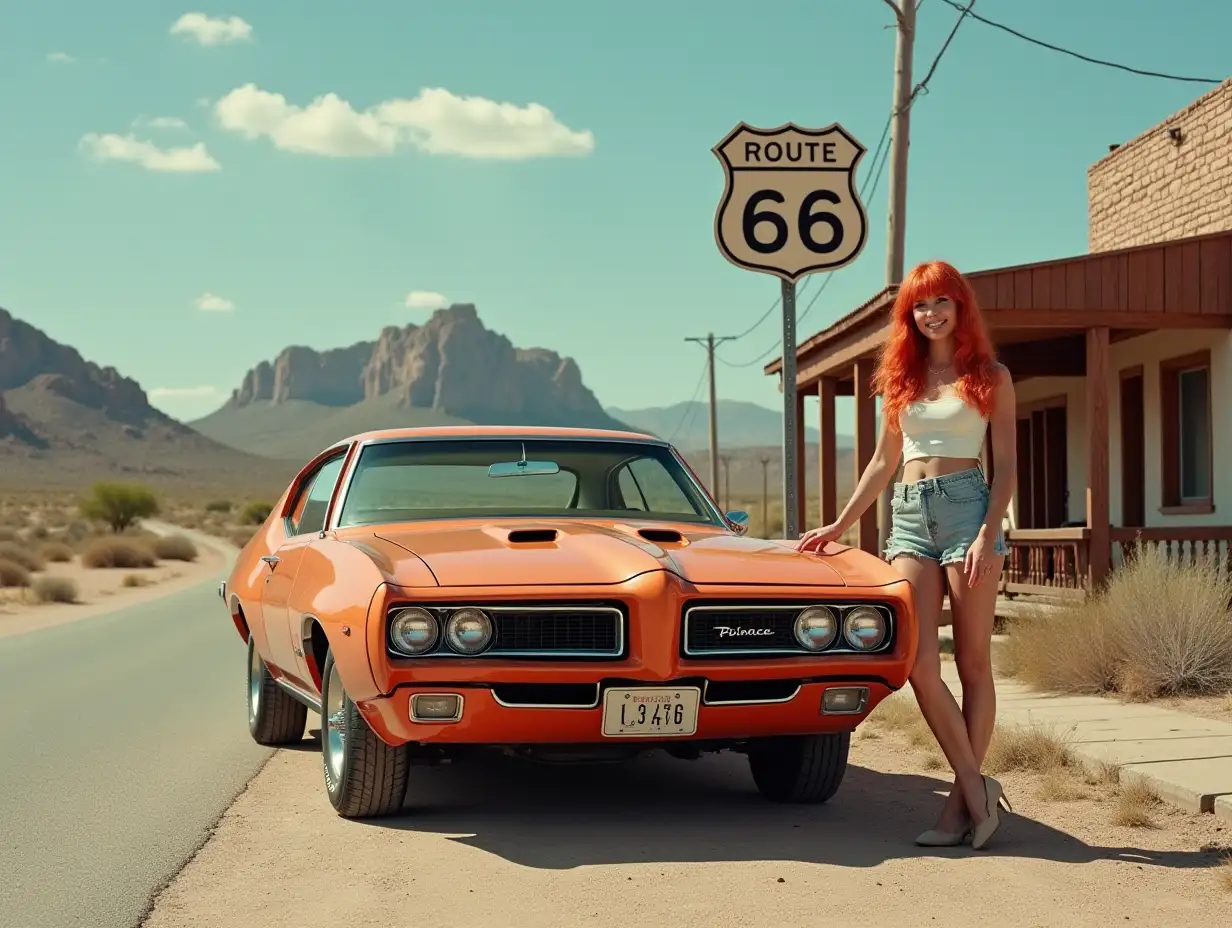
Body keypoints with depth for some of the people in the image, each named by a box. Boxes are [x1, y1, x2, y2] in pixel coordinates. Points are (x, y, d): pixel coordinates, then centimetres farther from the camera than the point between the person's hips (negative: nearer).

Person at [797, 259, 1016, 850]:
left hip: (966, 505, -3)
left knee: (973, 662, -1)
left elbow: (1005, 464, 1)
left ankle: (962, 800, 2)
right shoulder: (900, 379, 16)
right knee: (919, 663, -9)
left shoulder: (991, 377, 6)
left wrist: (987, 537, -12)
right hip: (909, 514, 4)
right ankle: (976, 788, -2)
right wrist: (840, 525, 15)